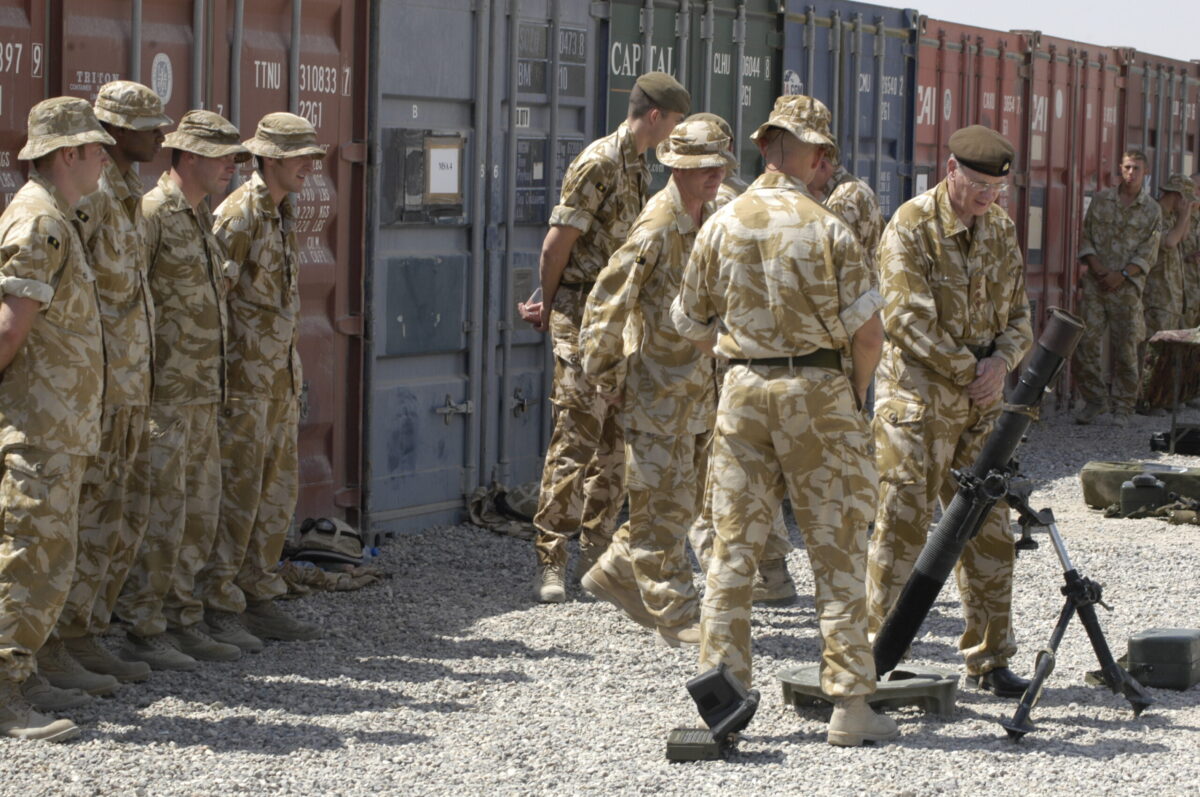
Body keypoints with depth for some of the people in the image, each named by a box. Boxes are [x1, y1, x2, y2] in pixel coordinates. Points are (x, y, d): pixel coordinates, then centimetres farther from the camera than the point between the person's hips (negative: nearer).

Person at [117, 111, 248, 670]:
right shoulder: (151, 214, -12)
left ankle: (183, 622, 18)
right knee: (160, 512, -7)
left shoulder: (202, 220, 17)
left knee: (200, 510, 11)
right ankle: (144, 632, -2)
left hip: (202, 393, 9)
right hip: (163, 391, -9)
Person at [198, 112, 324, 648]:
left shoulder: (283, 212, 16)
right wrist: (221, 376, -17)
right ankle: (217, 607, -1)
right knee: (237, 490, -6)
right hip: (246, 377, -9)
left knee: (278, 490, 11)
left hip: (283, 376, 9)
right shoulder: (239, 212, -13)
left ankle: (259, 599, 18)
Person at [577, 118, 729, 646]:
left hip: (701, 384, 9)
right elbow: (607, 301, -16)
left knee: (687, 500, 15)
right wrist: (604, 374, -12)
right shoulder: (657, 227, -18)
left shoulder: (715, 217, 8)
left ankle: (615, 574, 30)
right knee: (665, 505, -3)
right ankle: (677, 617, 2)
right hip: (659, 388, -9)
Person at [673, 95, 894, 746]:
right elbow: (867, 332, -9)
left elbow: (691, 324, 10)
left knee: (733, 548, 9)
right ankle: (849, 704, 2)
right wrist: (854, 394, 8)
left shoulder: (721, 225, 1)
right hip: (818, 388, -3)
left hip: (744, 391, 3)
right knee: (837, 551, 2)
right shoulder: (827, 229, -9)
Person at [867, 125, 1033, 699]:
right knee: (903, 525, -6)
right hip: (918, 398, -6)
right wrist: (969, 371, -12)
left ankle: (989, 658, 17)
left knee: (988, 528, 8)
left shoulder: (1000, 227, 10)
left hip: (981, 402, 6)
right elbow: (909, 321, -16)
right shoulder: (911, 227, -11)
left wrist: (1001, 361, -6)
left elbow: (1018, 312, 14)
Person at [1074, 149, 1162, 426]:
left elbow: (1148, 252, 0)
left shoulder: (1151, 210, 5)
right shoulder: (1100, 200, 10)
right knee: (1086, 342, -4)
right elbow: (1085, 236, 8)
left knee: (1125, 347, 1)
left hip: (1127, 286, -1)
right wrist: (1095, 265, -8)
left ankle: (1122, 407, 10)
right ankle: (1095, 400, 9)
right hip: (1095, 282, 1)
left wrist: (1122, 275, -11)